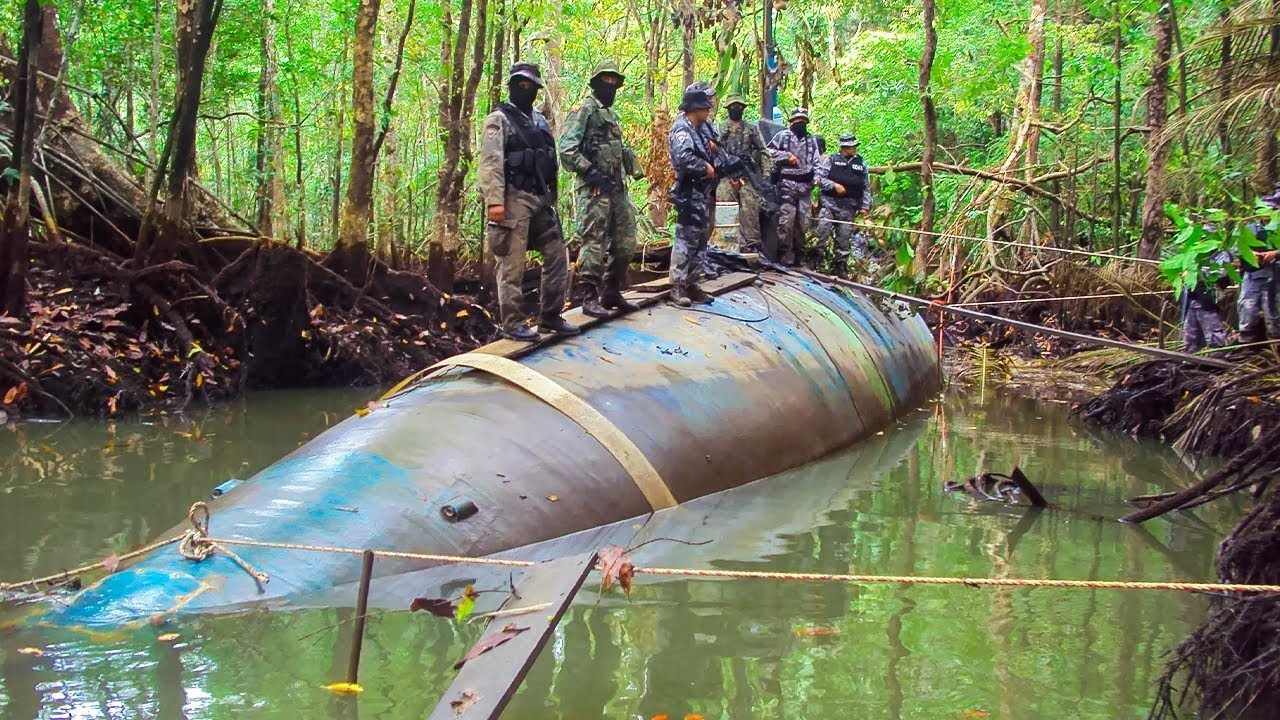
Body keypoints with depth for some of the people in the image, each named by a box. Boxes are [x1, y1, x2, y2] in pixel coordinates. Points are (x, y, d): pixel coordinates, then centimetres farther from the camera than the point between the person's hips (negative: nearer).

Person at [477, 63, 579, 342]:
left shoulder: (540, 121, 18)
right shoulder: (499, 120, -4)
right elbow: (490, 162, -14)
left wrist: (551, 197, 17)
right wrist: (494, 200, -23)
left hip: (541, 199, 8)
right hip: (514, 200, -8)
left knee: (558, 255, 8)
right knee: (512, 265, -4)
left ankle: (550, 316, 16)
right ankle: (511, 322, 3)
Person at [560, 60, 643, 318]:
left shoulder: (612, 115, 20)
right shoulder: (584, 111, -6)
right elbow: (567, 150, -16)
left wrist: (625, 173, 16)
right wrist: (591, 172, -21)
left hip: (618, 188, 9)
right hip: (595, 190, -9)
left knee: (625, 244, 10)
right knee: (594, 244, -8)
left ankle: (612, 293, 20)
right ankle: (589, 297, -2)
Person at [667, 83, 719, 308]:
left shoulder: (699, 129, 15)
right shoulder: (682, 130, -15)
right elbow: (684, 158, -31)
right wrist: (705, 168, -18)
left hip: (703, 195, 10)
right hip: (690, 195, -10)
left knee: (700, 240, 13)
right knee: (685, 240, -7)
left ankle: (691, 285, 19)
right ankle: (677, 287, -3)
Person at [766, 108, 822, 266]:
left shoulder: (812, 140, 18)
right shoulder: (783, 136, 5)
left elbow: (817, 162, 18)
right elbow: (768, 152, -1)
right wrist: (787, 156, -9)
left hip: (806, 186, 5)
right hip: (787, 184, -5)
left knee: (802, 221, 5)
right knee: (786, 220, -13)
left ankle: (797, 252, 14)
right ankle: (785, 256, -10)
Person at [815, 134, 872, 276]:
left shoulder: (861, 165, 14)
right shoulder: (831, 160, 5)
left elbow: (866, 188, 16)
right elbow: (819, 178, -1)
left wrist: (865, 206, 7)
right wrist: (834, 185, -13)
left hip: (849, 207, 2)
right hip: (829, 203, -2)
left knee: (844, 238, 4)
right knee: (823, 232, -15)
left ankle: (841, 267, 11)